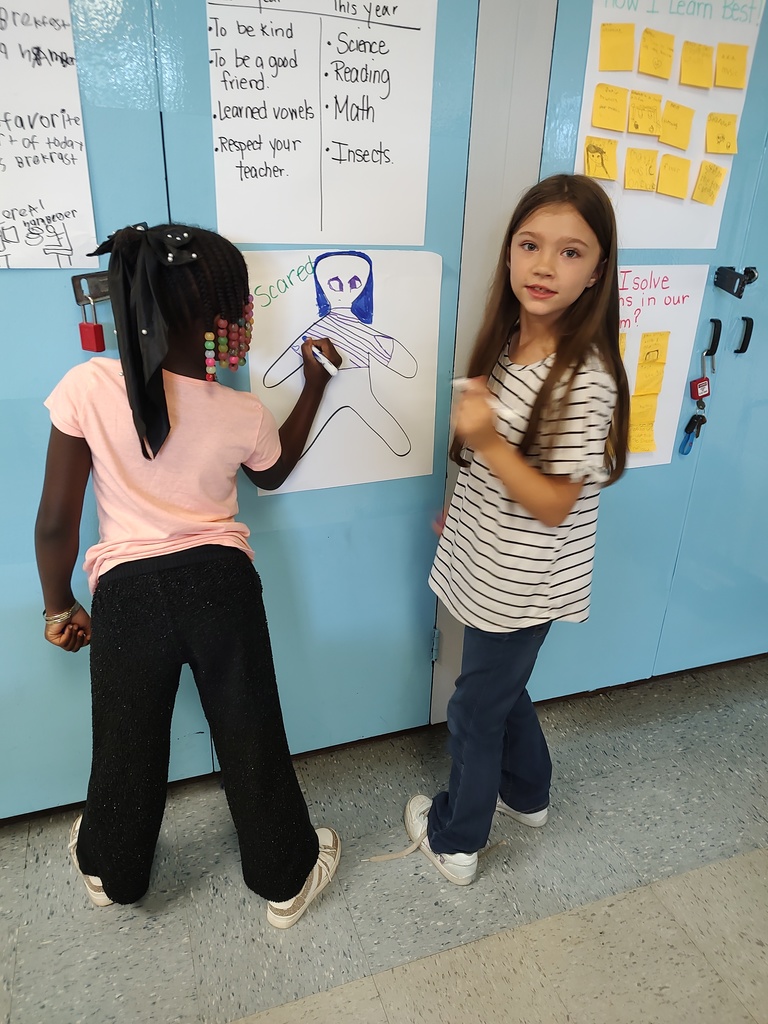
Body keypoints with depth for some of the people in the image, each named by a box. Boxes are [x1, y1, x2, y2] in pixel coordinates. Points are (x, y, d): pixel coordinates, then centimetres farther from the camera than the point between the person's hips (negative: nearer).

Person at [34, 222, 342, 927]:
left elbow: (57, 521, -10)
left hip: (127, 591, 0)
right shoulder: (245, 414, -9)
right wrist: (315, 383, 20)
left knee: (128, 745, 23)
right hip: (222, 584, 0)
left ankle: (112, 870, 51)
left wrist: (59, 607, 7)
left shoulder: (87, 387, -14)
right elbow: (274, 472, 15)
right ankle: (286, 877, 39)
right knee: (252, 736, 18)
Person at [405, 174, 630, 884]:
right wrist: (463, 507, 19)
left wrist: (486, 440, -35)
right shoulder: (509, 341, -1)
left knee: (476, 709, 12)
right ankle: (527, 795, 53)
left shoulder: (588, 380, -26)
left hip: (521, 584, -8)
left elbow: (554, 505, -23)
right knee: (502, 687, 26)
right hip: (490, 565, 8)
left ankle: (456, 841, 38)